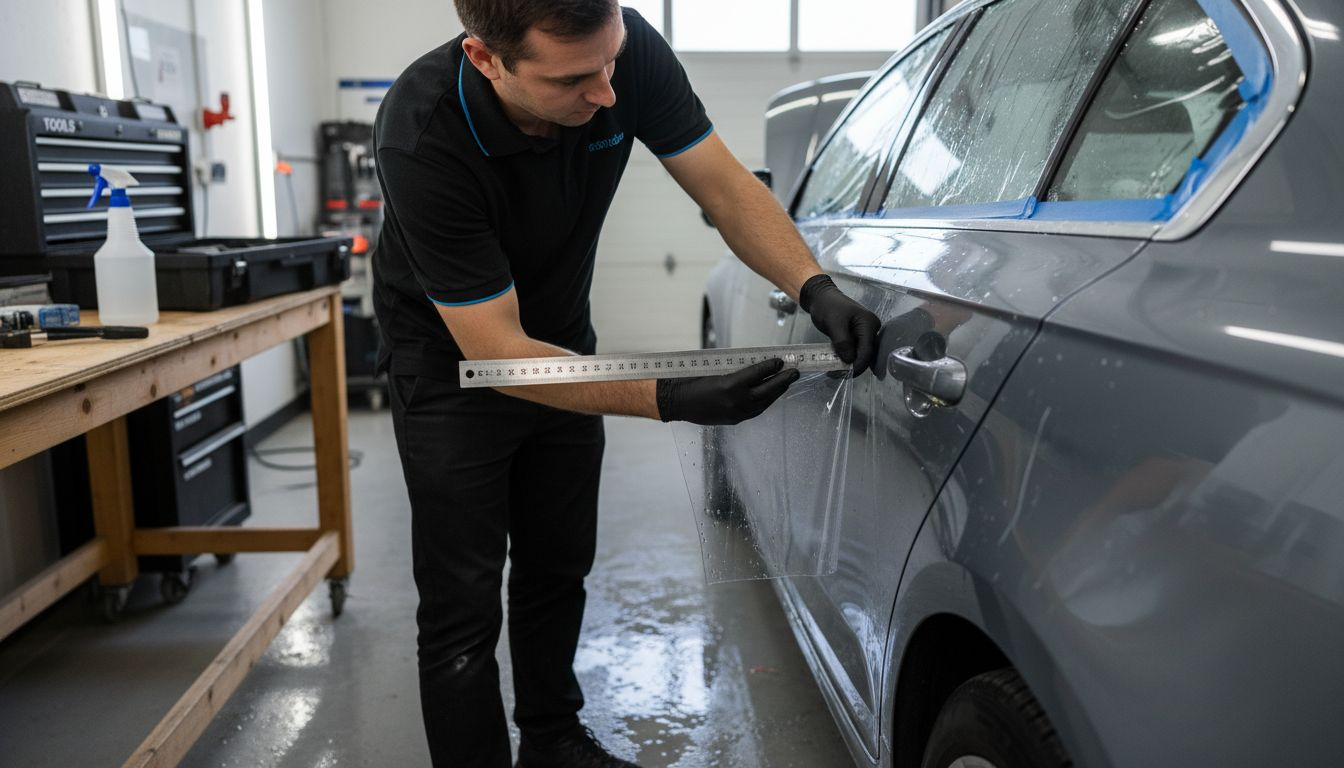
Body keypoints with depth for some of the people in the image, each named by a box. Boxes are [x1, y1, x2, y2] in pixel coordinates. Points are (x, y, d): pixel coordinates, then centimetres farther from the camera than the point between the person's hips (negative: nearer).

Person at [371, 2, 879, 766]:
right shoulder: (423, 136, -35)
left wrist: (815, 286, -30)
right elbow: (495, 349, -32)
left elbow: (726, 186, -13)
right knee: (463, 607, -2)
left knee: (559, 570, 17)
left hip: (560, 342, 5)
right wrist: (667, 399, -40)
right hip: (454, 360, -5)